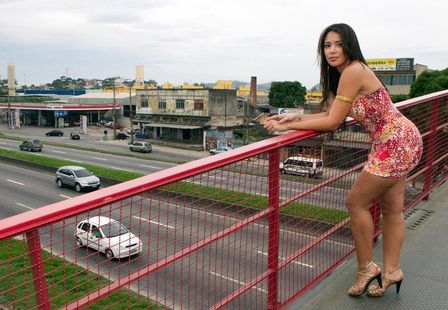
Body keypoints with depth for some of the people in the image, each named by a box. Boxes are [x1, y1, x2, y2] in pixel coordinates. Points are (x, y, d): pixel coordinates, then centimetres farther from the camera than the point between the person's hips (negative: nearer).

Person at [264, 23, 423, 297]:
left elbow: (332, 122, -21)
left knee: (357, 201, -1)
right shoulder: (339, 74, 9)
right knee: (392, 208, 16)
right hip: (400, 142, 10)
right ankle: (391, 271, 29)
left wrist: (288, 126, -18)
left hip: (396, 143, -10)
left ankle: (366, 269, 15)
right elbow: (333, 115, 3)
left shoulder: (353, 71, -21)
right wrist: (295, 117, -7)